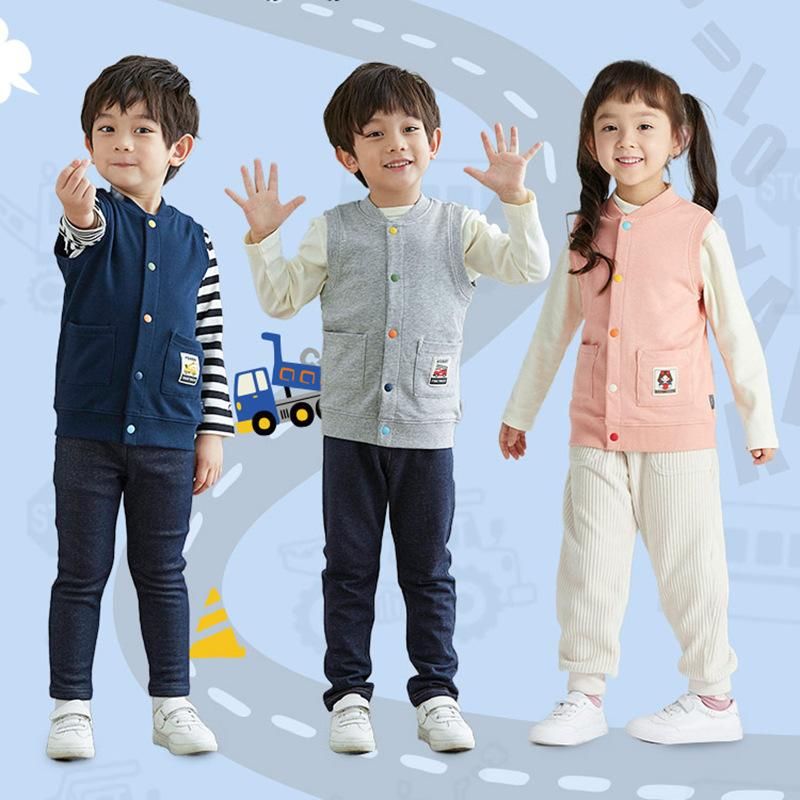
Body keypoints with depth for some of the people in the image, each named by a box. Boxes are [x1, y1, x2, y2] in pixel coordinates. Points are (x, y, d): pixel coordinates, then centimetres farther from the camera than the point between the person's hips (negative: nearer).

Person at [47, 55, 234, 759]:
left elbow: (212, 346, 8)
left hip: (168, 437, 2)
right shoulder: (93, 221, -2)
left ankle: (172, 703, 21)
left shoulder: (194, 242, 5)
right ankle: (72, 707, 14)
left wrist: (212, 432, 4)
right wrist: (78, 213, -53)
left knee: (163, 573, 11)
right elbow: (81, 239, -29)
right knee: (81, 574, 5)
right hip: (89, 431, -2)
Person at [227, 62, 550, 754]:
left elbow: (528, 268, -4)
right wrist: (262, 237, -2)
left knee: (428, 570, 8)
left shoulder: (457, 226, 4)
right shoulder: (333, 231, 4)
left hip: (427, 428, 0)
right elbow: (281, 298, 10)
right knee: (349, 569, 7)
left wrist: (516, 197, -13)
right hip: (351, 427, 0)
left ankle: (436, 694, 17)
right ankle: (349, 694, 15)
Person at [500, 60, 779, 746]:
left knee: (688, 563, 4)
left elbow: (736, 332, 1)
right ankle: (585, 695, 17)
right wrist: (520, 411, 20)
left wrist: (760, 421, 4)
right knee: (589, 563, 6)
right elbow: (553, 330, 15)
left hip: (678, 430, -4)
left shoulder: (699, 231, -5)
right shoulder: (586, 233, 6)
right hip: (596, 431, 4)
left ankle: (713, 699, 16)